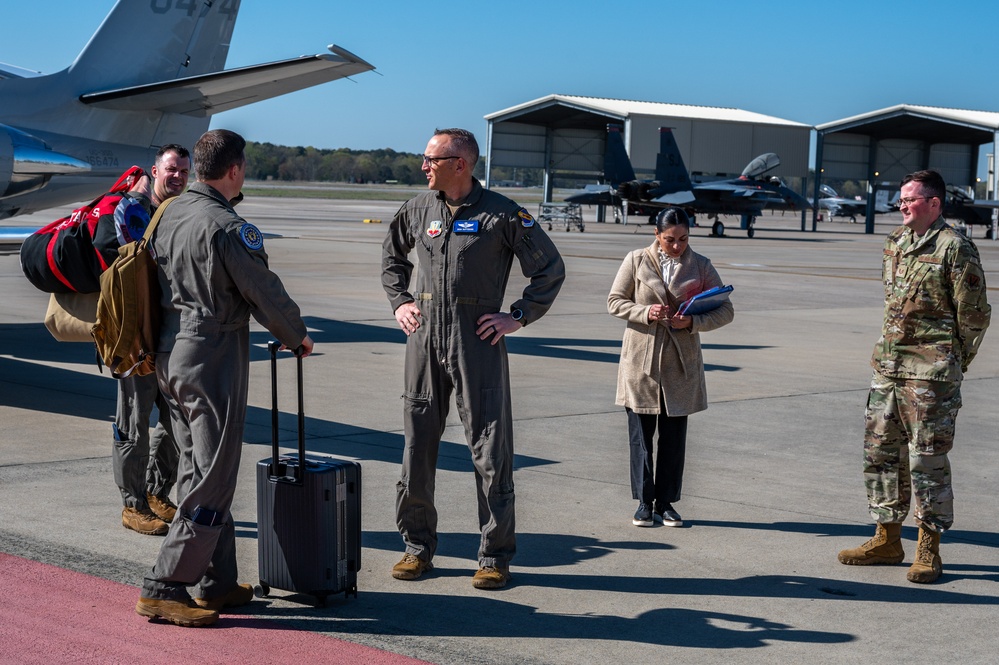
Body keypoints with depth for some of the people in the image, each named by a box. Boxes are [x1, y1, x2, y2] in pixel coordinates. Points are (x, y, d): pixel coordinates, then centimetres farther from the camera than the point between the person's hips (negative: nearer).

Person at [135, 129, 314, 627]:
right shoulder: (228, 228, -17)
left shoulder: (169, 214, 7)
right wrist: (298, 337, 5)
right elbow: (265, 293, -11)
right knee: (211, 481, -3)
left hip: (169, 354, 9)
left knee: (200, 473, 15)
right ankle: (163, 589, -2)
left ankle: (218, 582, 22)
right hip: (213, 358, -9)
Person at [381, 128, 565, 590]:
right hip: (424, 341, 4)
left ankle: (495, 555, 9)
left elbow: (550, 268, 1)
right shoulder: (418, 210, 8)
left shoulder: (501, 214, -5)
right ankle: (418, 546, 20)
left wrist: (518, 316, -3)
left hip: (477, 345, -4)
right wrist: (399, 302, 15)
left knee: (489, 449, -1)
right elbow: (392, 256, 27)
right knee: (417, 444, 7)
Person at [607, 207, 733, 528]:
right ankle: (644, 502, 12)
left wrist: (693, 321, -15)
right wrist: (646, 312, -13)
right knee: (641, 433, 3)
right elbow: (614, 301, 5)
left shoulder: (701, 266, 3)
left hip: (681, 363, 1)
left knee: (674, 435, 5)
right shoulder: (636, 261, 1)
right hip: (641, 360, -1)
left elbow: (726, 311, 3)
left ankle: (666, 502, 15)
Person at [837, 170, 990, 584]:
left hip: (930, 374, -8)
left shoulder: (955, 248, -11)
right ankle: (887, 540, 22)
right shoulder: (895, 243, 11)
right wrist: (892, 349, 17)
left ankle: (928, 549, 8)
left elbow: (974, 314, -7)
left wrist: (954, 363, 0)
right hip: (887, 364, 8)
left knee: (928, 458, -2)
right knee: (880, 451, 11)